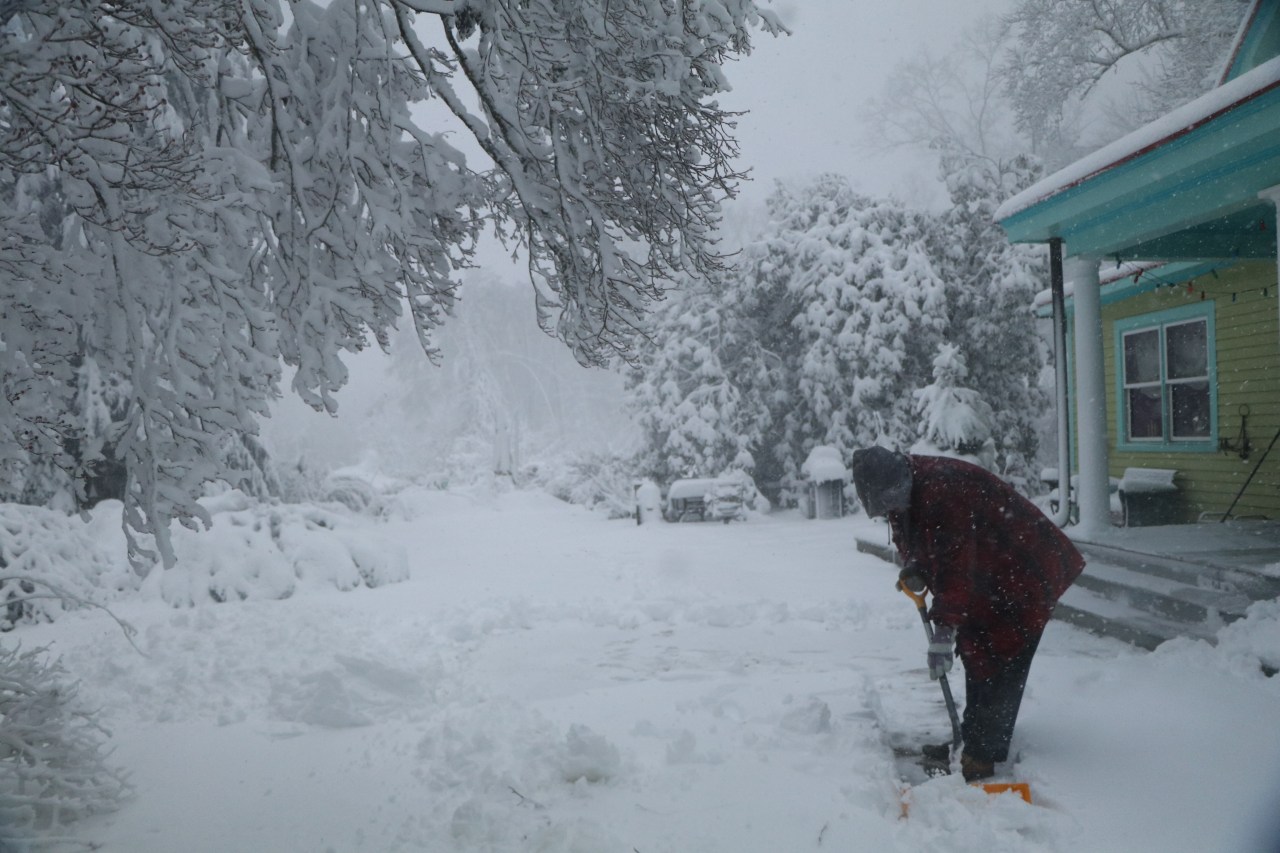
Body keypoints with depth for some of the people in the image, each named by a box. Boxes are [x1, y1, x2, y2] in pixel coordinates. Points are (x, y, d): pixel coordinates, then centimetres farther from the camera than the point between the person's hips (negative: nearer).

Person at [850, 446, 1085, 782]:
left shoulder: (943, 492, -32)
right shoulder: (907, 491, -1)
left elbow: (955, 565, -36)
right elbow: (919, 543, 16)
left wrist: (944, 632, -37)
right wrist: (915, 567, -7)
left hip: (1024, 578, -10)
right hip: (984, 583, 10)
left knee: (998, 668, -11)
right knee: (975, 658, 13)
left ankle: (981, 756, -8)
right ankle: (973, 743, 22)